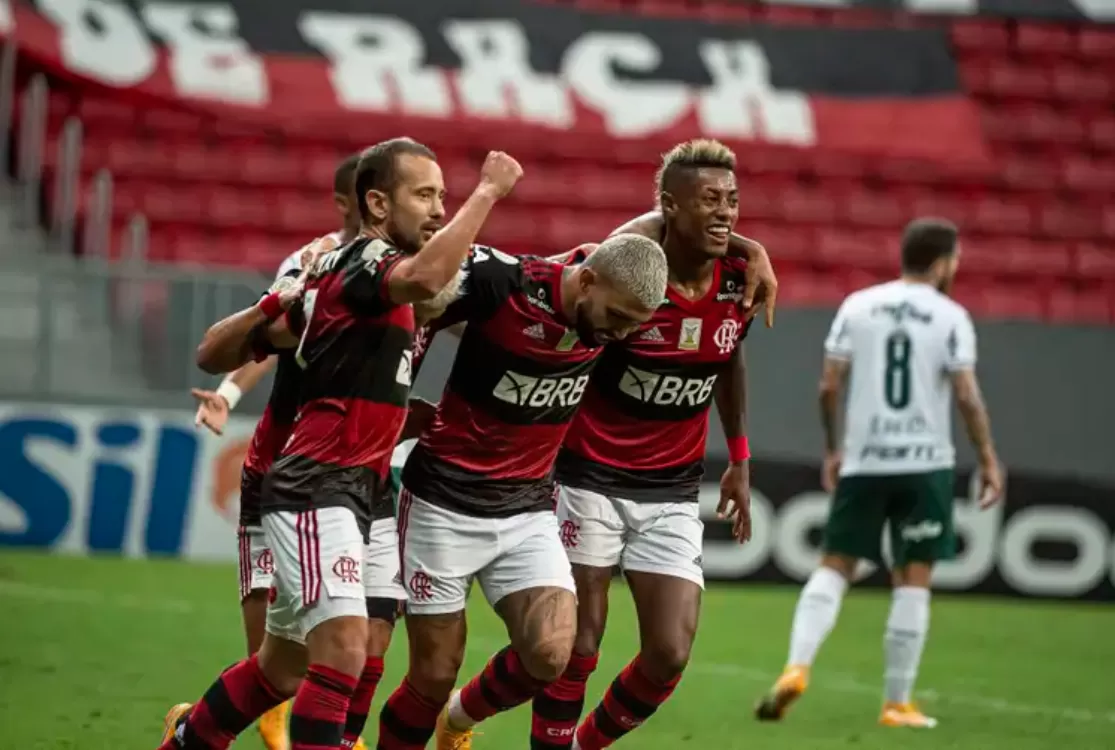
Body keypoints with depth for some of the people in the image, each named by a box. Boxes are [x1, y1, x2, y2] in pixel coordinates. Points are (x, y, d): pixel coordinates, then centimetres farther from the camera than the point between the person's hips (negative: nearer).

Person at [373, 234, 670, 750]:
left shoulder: (617, 304, -6)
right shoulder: (498, 281, -23)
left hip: (527, 512, 4)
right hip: (445, 505, -4)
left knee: (549, 655, -13)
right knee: (435, 675, -1)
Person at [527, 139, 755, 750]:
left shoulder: (742, 283, -5)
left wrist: (739, 460, 16)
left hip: (672, 493, 4)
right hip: (590, 479, -4)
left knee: (669, 655, -3)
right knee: (578, 647, -2)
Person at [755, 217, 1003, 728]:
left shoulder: (858, 305, 5)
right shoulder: (950, 317, -3)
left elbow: (829, 386, 2)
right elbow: (966, 396, -10)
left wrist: (832, 450, 15)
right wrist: (988, 461, 0)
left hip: (862, 461, 2)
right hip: (924, 464, -2)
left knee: (834, 566, 10)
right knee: (913, 580, 4)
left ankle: (797, 667, -10)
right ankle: (897, 703, 5)